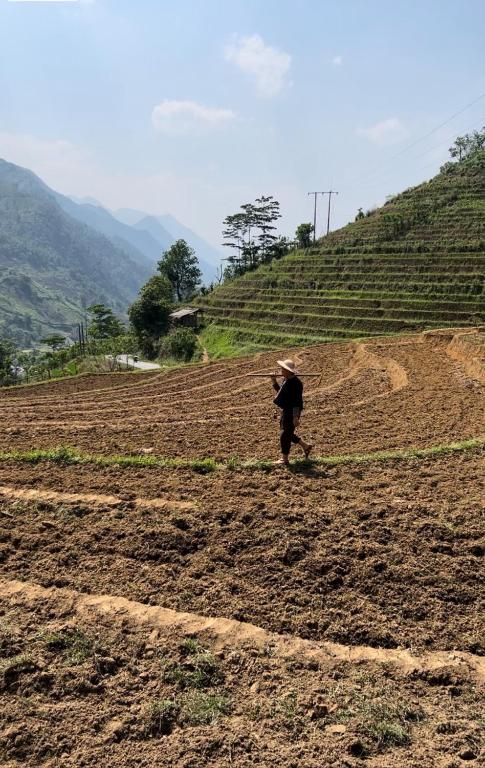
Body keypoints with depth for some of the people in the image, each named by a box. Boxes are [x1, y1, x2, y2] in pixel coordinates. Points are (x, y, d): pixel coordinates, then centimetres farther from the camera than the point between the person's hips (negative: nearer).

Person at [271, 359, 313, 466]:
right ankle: (306, 446, 34)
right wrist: (274, 382, 8)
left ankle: (284, 459, 9)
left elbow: (297, 401, -24)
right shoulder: (286, 380, 6)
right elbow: (280, 391, 23)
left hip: (292, 412, -10)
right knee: (287, 433, 20)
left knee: (285, 435, -3)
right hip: (285, 410, 10)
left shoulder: (295, 383, -22)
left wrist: (295, 417, -25)